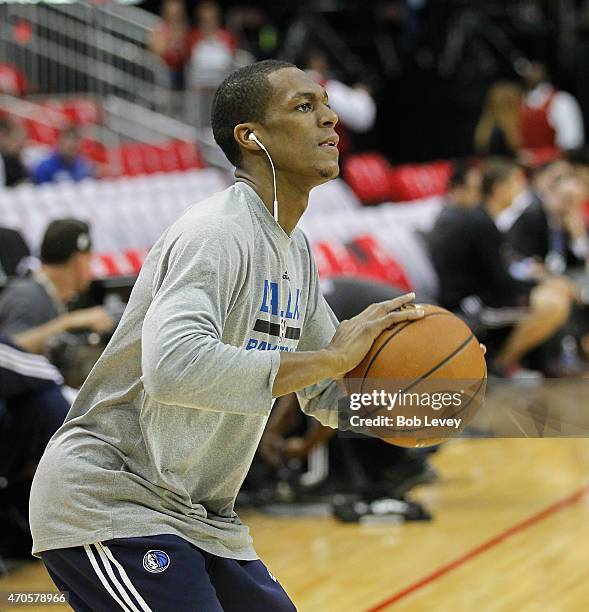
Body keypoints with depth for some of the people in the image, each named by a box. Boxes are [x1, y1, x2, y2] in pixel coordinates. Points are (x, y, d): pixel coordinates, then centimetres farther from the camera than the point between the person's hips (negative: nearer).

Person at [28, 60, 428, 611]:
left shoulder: (295, 251, 11)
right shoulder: (216, 232, -20)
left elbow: (328, 397, 19)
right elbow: (173, 367, -38)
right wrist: (331, 358, -32)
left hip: (197, 518, 10)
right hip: (106, 502, -10)